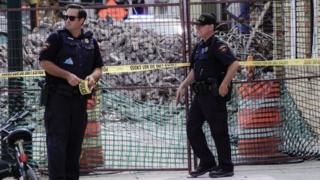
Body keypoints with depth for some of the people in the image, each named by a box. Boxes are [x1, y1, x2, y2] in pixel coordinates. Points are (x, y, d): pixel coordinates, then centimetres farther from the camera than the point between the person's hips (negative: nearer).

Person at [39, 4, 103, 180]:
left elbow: (98, 67, 17)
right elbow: (44, 62, -7)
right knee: (57, 141, -8)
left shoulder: (91, 41, 13)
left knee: (75, 142, 9)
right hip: (58, 96, -5)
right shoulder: (57, 37, 0)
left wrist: (93, 76, -6)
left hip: (80, 97, 5)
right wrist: (68, 76, -14)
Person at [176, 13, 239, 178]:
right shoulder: (199, 47, 15)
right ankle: (207, 162, 20)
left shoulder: (217, 46, -12)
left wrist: (224, 85, -22)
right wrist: (183, 86, 15)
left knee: (219, 131, -2)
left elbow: (234, 64, -22)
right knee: (192, 128, 10)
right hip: (199, 94, 9)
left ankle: (226, 167, 8)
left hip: (214, 95, -9)